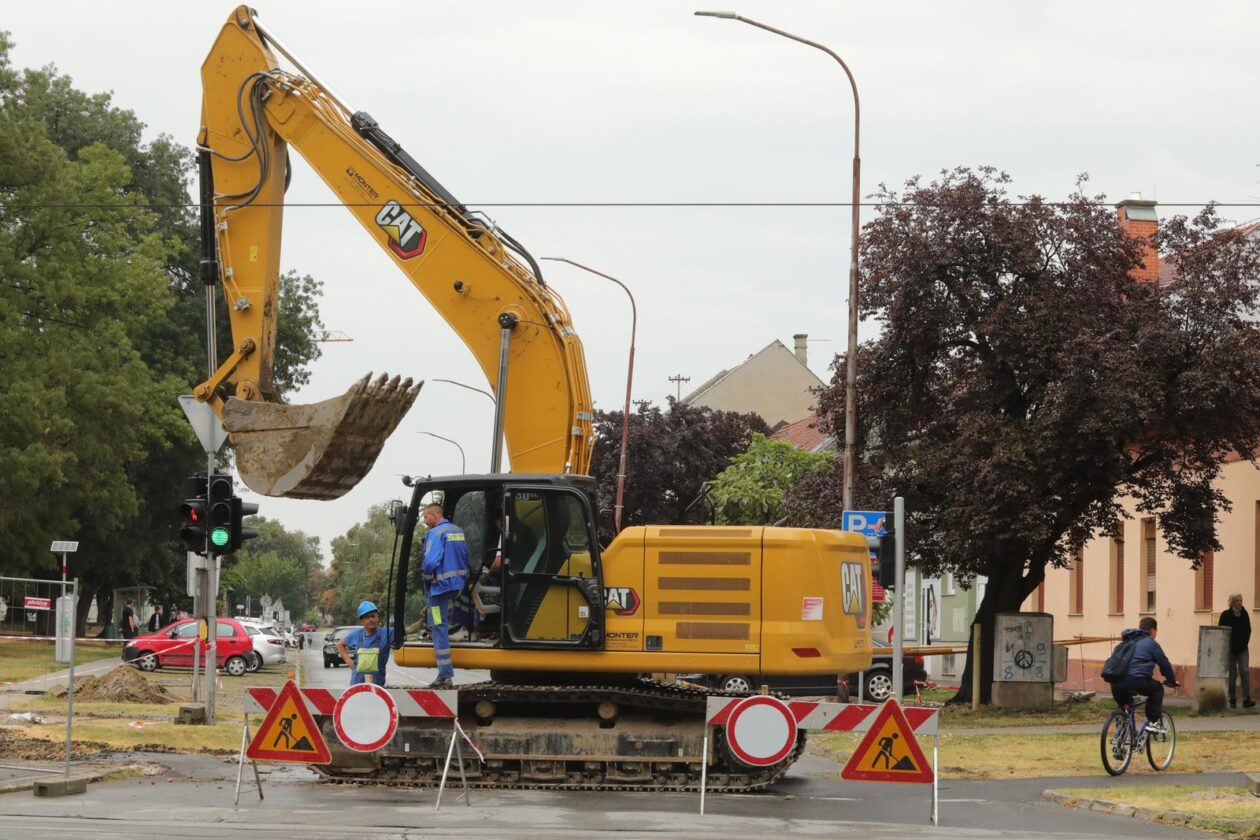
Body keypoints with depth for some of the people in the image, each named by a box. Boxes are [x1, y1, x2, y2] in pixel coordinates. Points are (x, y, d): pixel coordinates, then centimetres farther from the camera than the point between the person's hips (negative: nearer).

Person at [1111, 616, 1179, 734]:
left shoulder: (1127, 643, 29)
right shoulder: (1151, 644, 8)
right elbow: (1164, 664, 12)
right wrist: (1172, 681, 27)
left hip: (1116, 684, 6)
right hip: (1136, 681, -6)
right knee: (1157, 689, 19)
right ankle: (1153, 722, 11)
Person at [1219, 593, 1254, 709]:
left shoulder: (1244, 614, 3)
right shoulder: (1225, 615, -4)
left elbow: (1248, 631, 9)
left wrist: (1244, 644, -2)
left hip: (1242, 649, 2)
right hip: (1229, 650, -2)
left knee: (1245, 671, -11)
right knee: (1231, 674, 0)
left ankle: (1247, 700, -15)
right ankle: (1232, 700, 7)